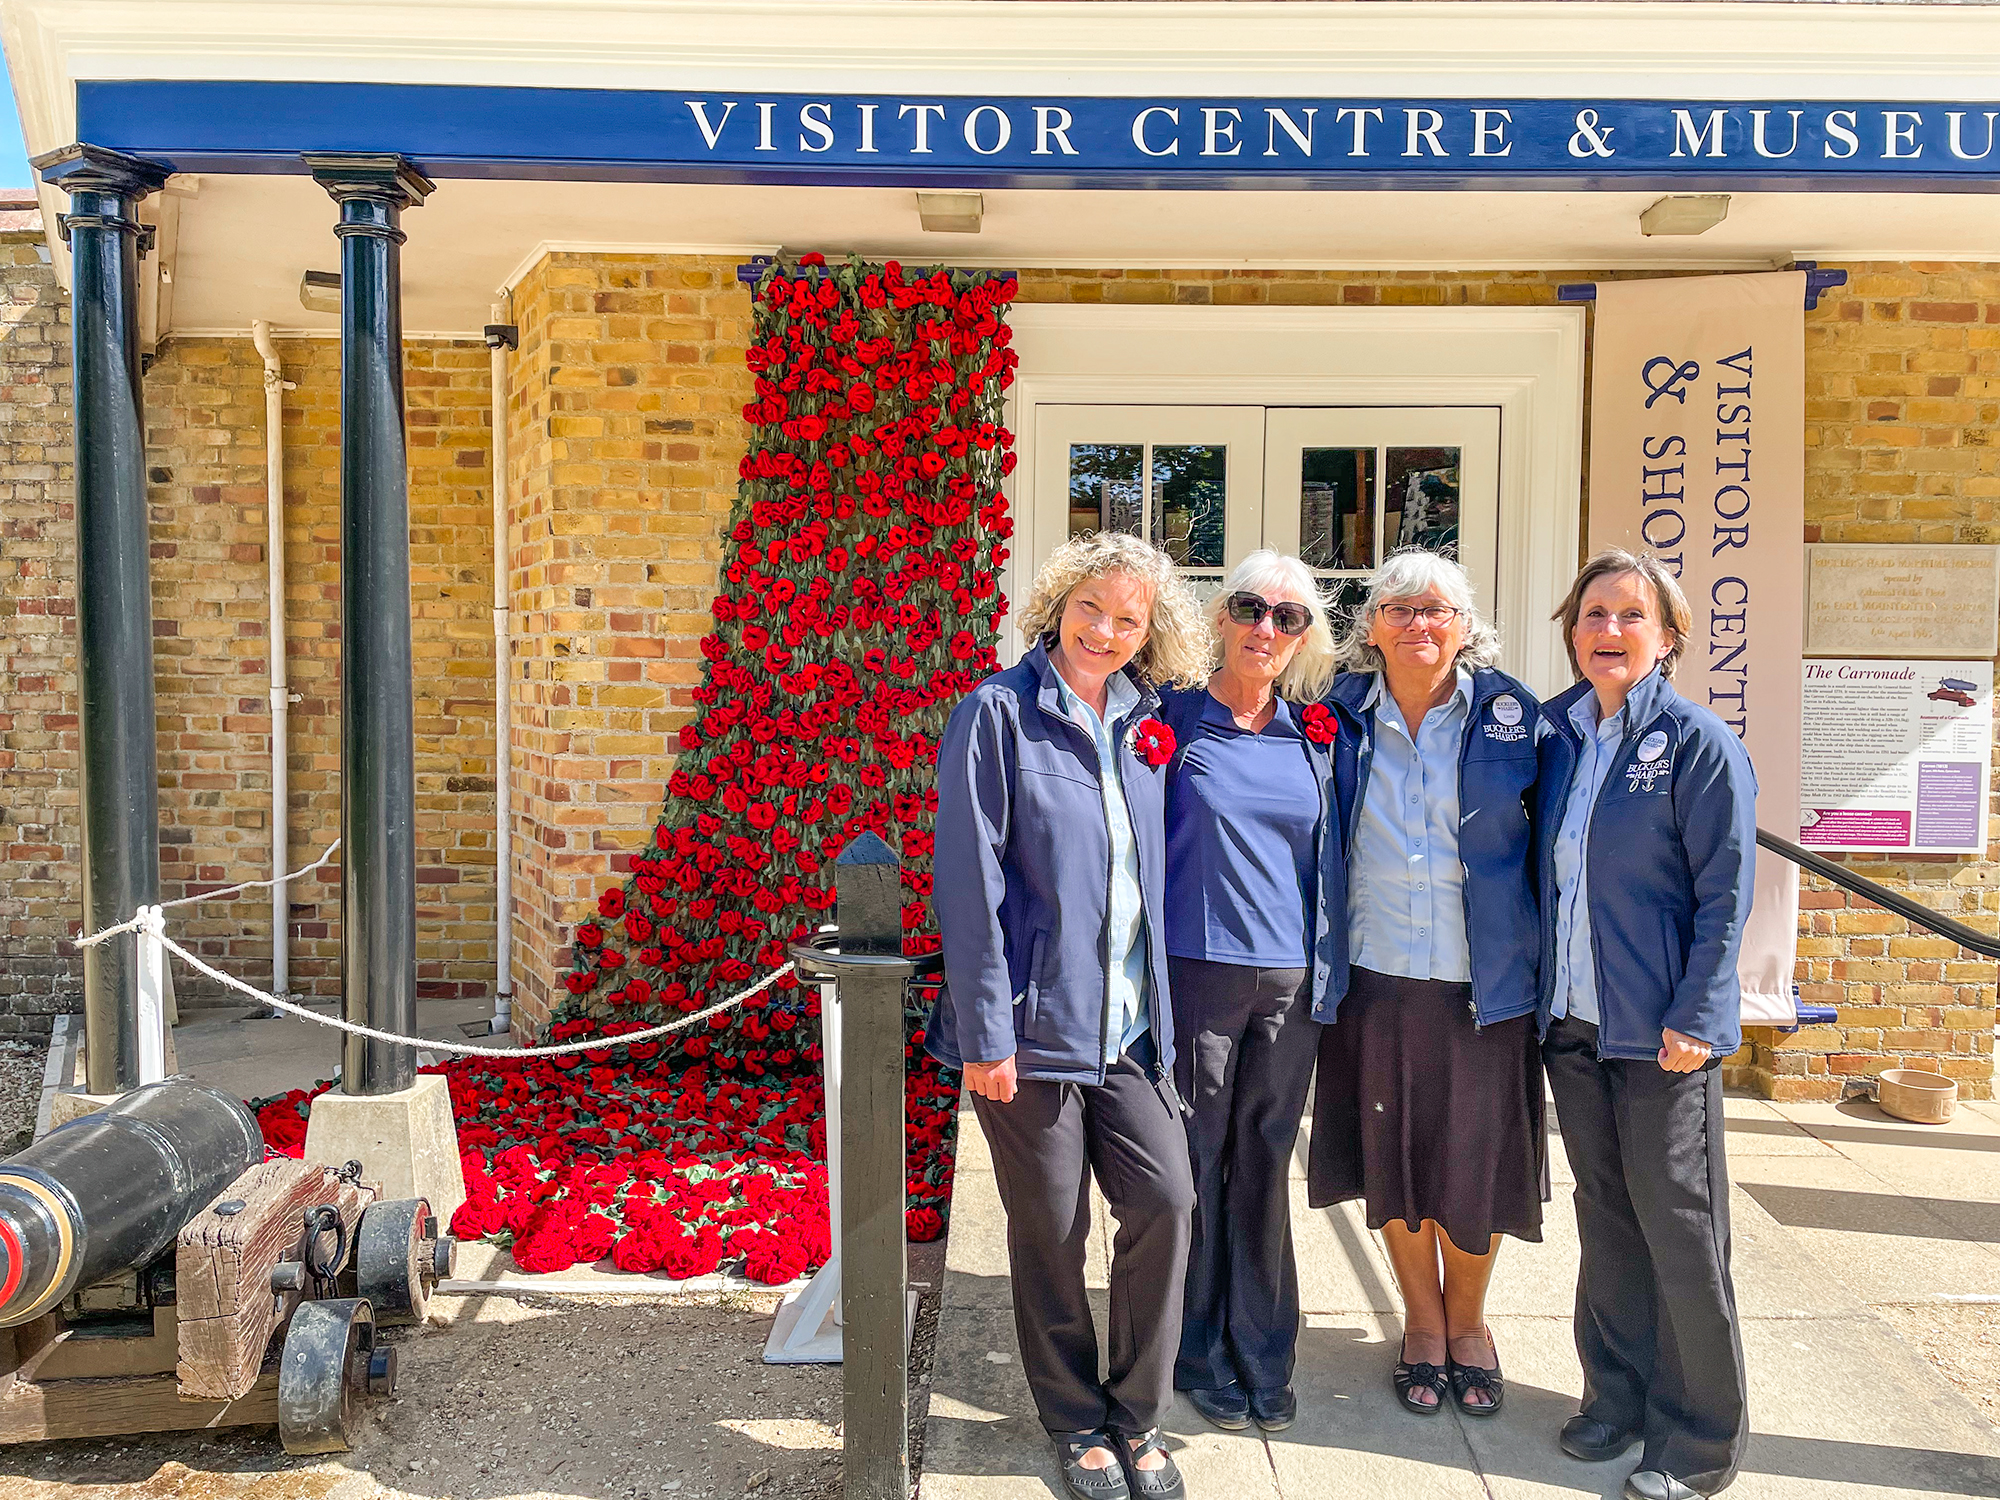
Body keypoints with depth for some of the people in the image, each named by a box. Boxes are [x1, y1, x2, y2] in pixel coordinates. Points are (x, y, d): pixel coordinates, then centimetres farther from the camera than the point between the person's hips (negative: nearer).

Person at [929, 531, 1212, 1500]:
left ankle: (1139, 1417, 23)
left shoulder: (1146, 719, 7)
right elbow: (970, 880, -12)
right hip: (1034, 1018, -4)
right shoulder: (999, 713, -8)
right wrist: (985, 1032, -14)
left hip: (1129, 1019, 5)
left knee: (1165, 1200, 1)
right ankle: (1076, 1422, 29)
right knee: (1050, 1229, 7)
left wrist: (1162, 1006, 10)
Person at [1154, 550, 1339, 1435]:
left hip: (1291, 980, 3)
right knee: (1194, 1164, 6)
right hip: (1197, 971, -3)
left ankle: (1263, 1358, 25)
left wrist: (1327, 967, 13)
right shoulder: (1173, 720, -2)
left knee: (1266, 1163, 11)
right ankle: (1201, 1355, 22)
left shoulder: (1315, 733, 9)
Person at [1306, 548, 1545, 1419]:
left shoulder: (1509, 713, -2)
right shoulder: (1341, 717, 1)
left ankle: (1468, 1321, 35)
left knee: (1477, 1158, 9)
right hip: (1377, 974, 1)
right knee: (1392, 1155, 12)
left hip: (1485, 978, -1)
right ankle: (1422, 1322, 35)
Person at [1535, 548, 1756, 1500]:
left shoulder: (1698, 744, -8)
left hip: (1659, 1030, -5)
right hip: (1571, 1022, 5)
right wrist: (1538, 992, 9)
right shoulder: (1554, 737, 7)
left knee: (1679, 1227, 4)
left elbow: (1724, 894, -10)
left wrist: (1696, 1016, -15)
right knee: (1605, 1218, 15)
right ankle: (1619, 1394, 31)